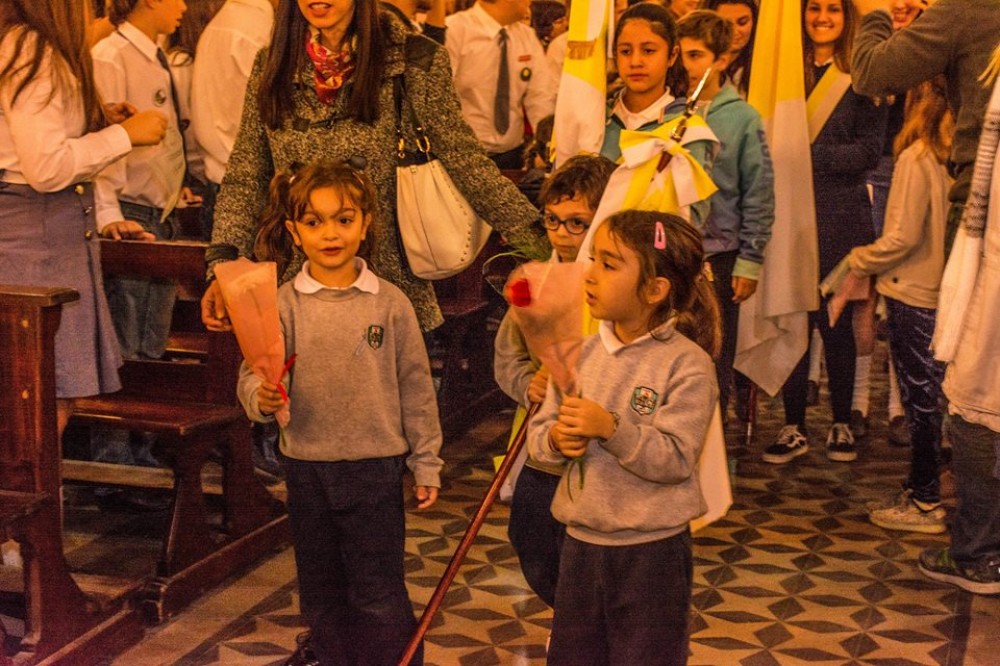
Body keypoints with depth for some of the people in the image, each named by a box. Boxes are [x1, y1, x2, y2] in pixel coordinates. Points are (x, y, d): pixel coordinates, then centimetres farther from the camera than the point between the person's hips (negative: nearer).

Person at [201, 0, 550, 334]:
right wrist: (223, 268, -8)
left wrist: (536, 238, -14)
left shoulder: (415, 61, -5)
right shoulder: (271, 65, 3)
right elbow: (245, 178, 4)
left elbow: (464, 161, -5)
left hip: (390, 286, -2)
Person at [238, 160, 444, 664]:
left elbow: (415, 387, 0)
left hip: (376, 467, -2)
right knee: (321, 594, 16)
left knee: (380, 597, 3)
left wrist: (426, 464, 2)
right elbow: (251, 374, -5)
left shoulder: (390, 304, -4)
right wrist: (261, 398, -28)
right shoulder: (283, 305, -3)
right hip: (306, 467, 2)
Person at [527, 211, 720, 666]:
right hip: (580, 542, 6)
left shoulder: (687, 365, -14)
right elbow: (537, 434, 5)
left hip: (652, 549, -5)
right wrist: (555, 439, -16)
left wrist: (612, 429, -29)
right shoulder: (582, 351, 2)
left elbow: (675, 458, -21)